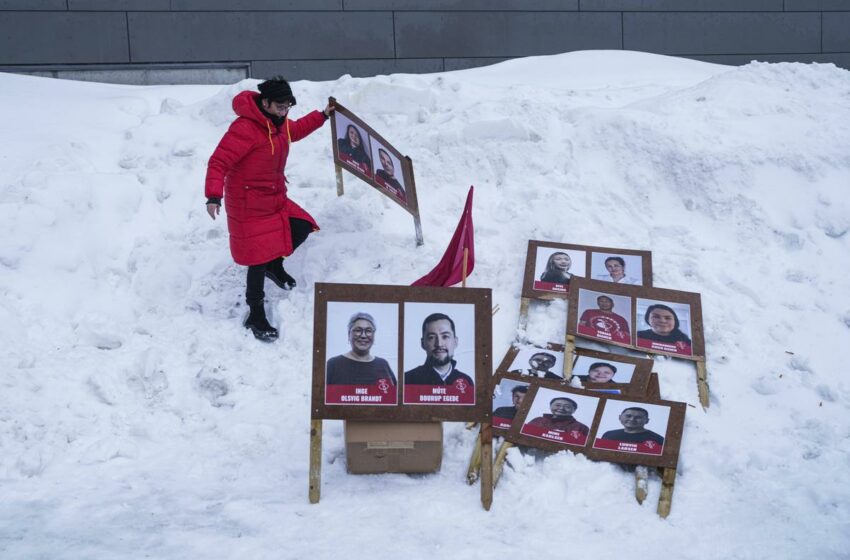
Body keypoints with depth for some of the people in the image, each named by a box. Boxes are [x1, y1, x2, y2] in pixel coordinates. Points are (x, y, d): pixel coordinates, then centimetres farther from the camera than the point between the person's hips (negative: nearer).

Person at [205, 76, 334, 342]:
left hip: (276, 199, 9)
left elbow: (295, 130, 28)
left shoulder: (278, 122, 4)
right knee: (259, 258, -5)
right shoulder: (244, 129, -25)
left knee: (301, 227, 6)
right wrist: (214, 195, -37)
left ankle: (275, 266, 33)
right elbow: (218, 162, -27)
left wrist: (322, 116, 27)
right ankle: (256, 315, 9)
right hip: (248, 205, -9)